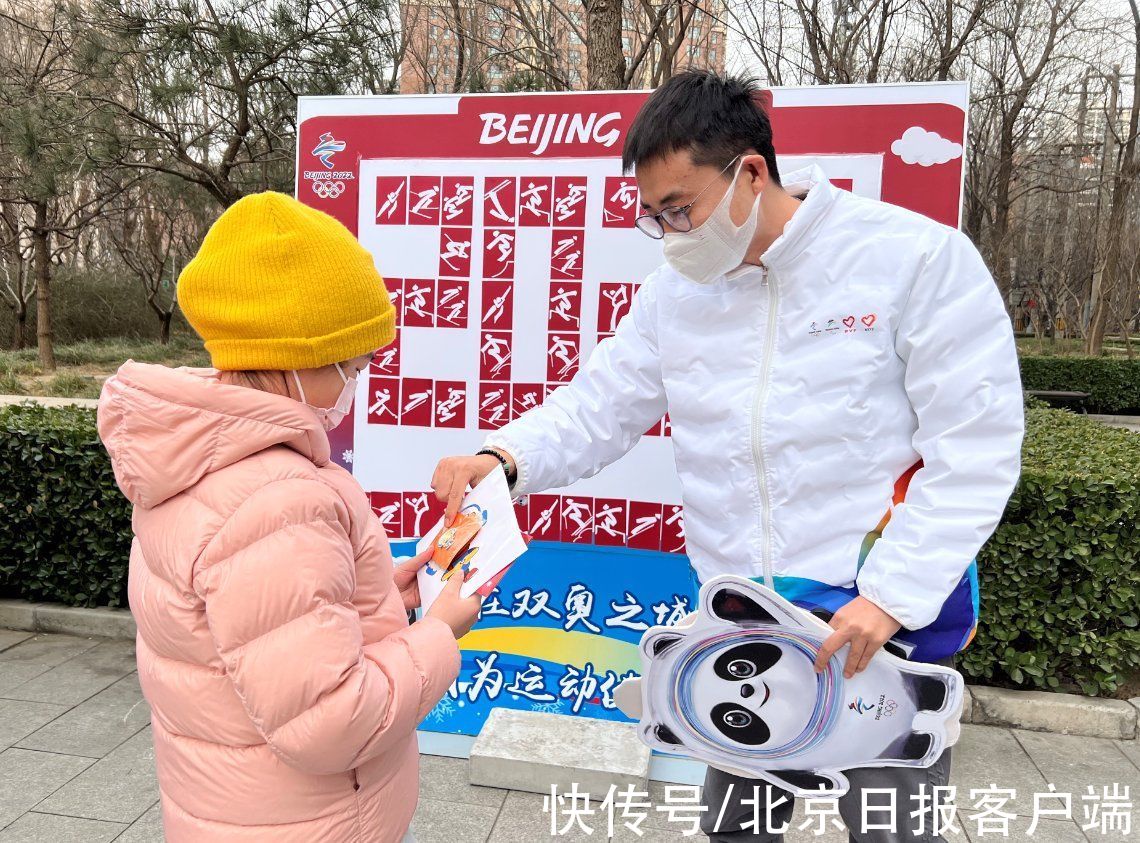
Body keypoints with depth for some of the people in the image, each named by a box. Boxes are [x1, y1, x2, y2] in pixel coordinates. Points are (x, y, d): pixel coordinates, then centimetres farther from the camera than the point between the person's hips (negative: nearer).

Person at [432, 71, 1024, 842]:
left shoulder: (917, 256, -12)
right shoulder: (674, 293, 2)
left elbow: (978, 445, -13)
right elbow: (595, 411, 2)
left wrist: (894, 594, -19)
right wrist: (505, 458, -18)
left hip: (889, 619, -4)